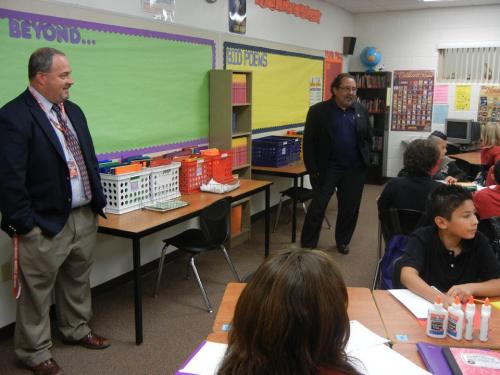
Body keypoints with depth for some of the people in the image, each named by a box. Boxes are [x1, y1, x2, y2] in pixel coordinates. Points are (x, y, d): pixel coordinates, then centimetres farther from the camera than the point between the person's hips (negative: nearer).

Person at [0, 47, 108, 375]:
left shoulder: (73, 110, 10)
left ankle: (77, 330, 42)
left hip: (85, 216, 8)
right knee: (37, 292, 8)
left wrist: (97, 201, 13)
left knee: (78, 280, 22)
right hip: (45, 224, -8)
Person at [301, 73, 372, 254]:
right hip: (327, 169, -4)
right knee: (317, 207, -1)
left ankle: (343, 241, 30)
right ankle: (307, 246, 10)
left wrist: (365, 160, 3)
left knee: (350, 208, 11)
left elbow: (368, 138, 14)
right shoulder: (318, 111, -7)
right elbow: (309, 142, -7)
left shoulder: (361, 110, 6)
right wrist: (313, 170, -11)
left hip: (354, 169, 4)